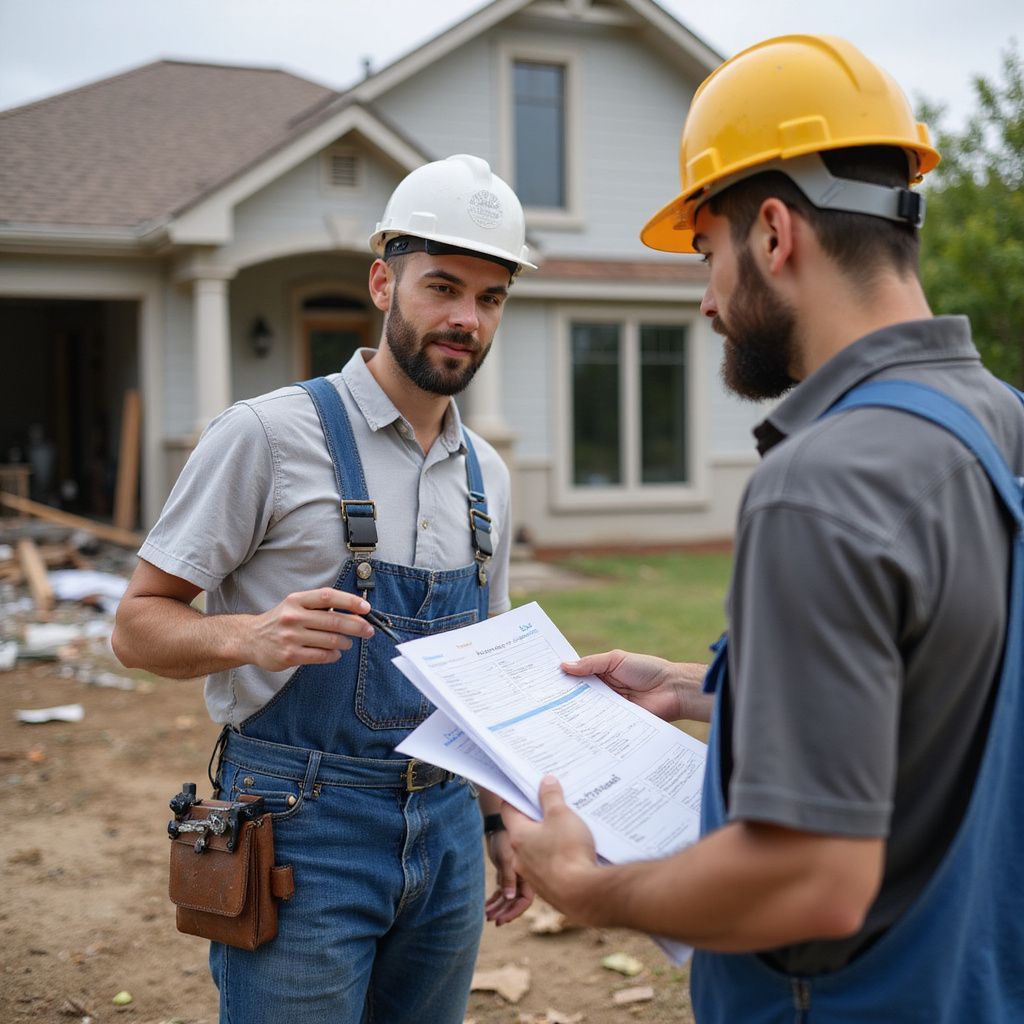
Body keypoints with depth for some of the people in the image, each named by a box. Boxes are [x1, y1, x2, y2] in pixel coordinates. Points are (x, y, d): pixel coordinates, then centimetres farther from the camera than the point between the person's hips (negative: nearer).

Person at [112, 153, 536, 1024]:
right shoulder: (269, 436, -10)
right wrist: (249, 635, -27)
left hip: (447, 825, 6)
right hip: (303, 827, -5)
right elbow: (140, 624, -8)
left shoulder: (486, 475, 9)